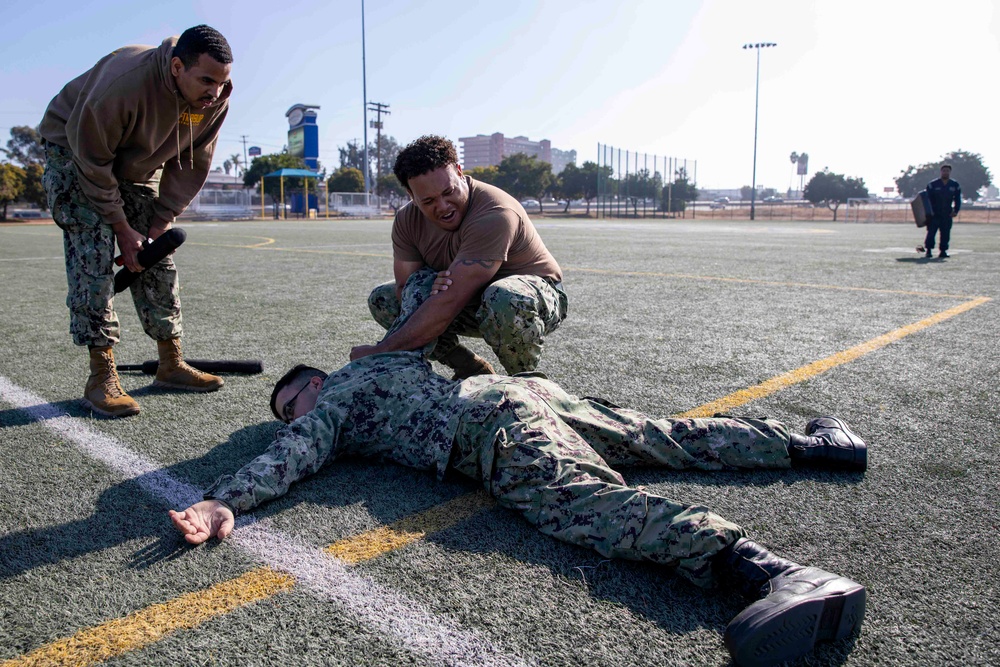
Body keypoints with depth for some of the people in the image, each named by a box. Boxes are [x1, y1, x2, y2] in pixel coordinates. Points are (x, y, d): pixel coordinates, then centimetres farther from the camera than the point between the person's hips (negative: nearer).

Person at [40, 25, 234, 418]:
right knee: (93, 257, -17)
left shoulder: (215, 98, -19)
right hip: (74, 151, -5)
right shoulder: (125, 82, -37)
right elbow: (92, 161, -27)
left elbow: (192, 165, -9)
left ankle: (171, 364, 9)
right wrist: (123, 228, -23)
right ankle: (101, 376, -13)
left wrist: (159, 225, -13)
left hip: (137, 164, 6)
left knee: (158, 260, 1)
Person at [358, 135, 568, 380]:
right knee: (382, 298, -3)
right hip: (473, 301, 7)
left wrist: (381, 352, -34)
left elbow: (450, 301, -37)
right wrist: (428, 289, -35)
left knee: (505, 299, -43)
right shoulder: (407, 220, -9)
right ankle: (473, 370, 3)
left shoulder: (494, 215, -33)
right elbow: (404, 286, -9)